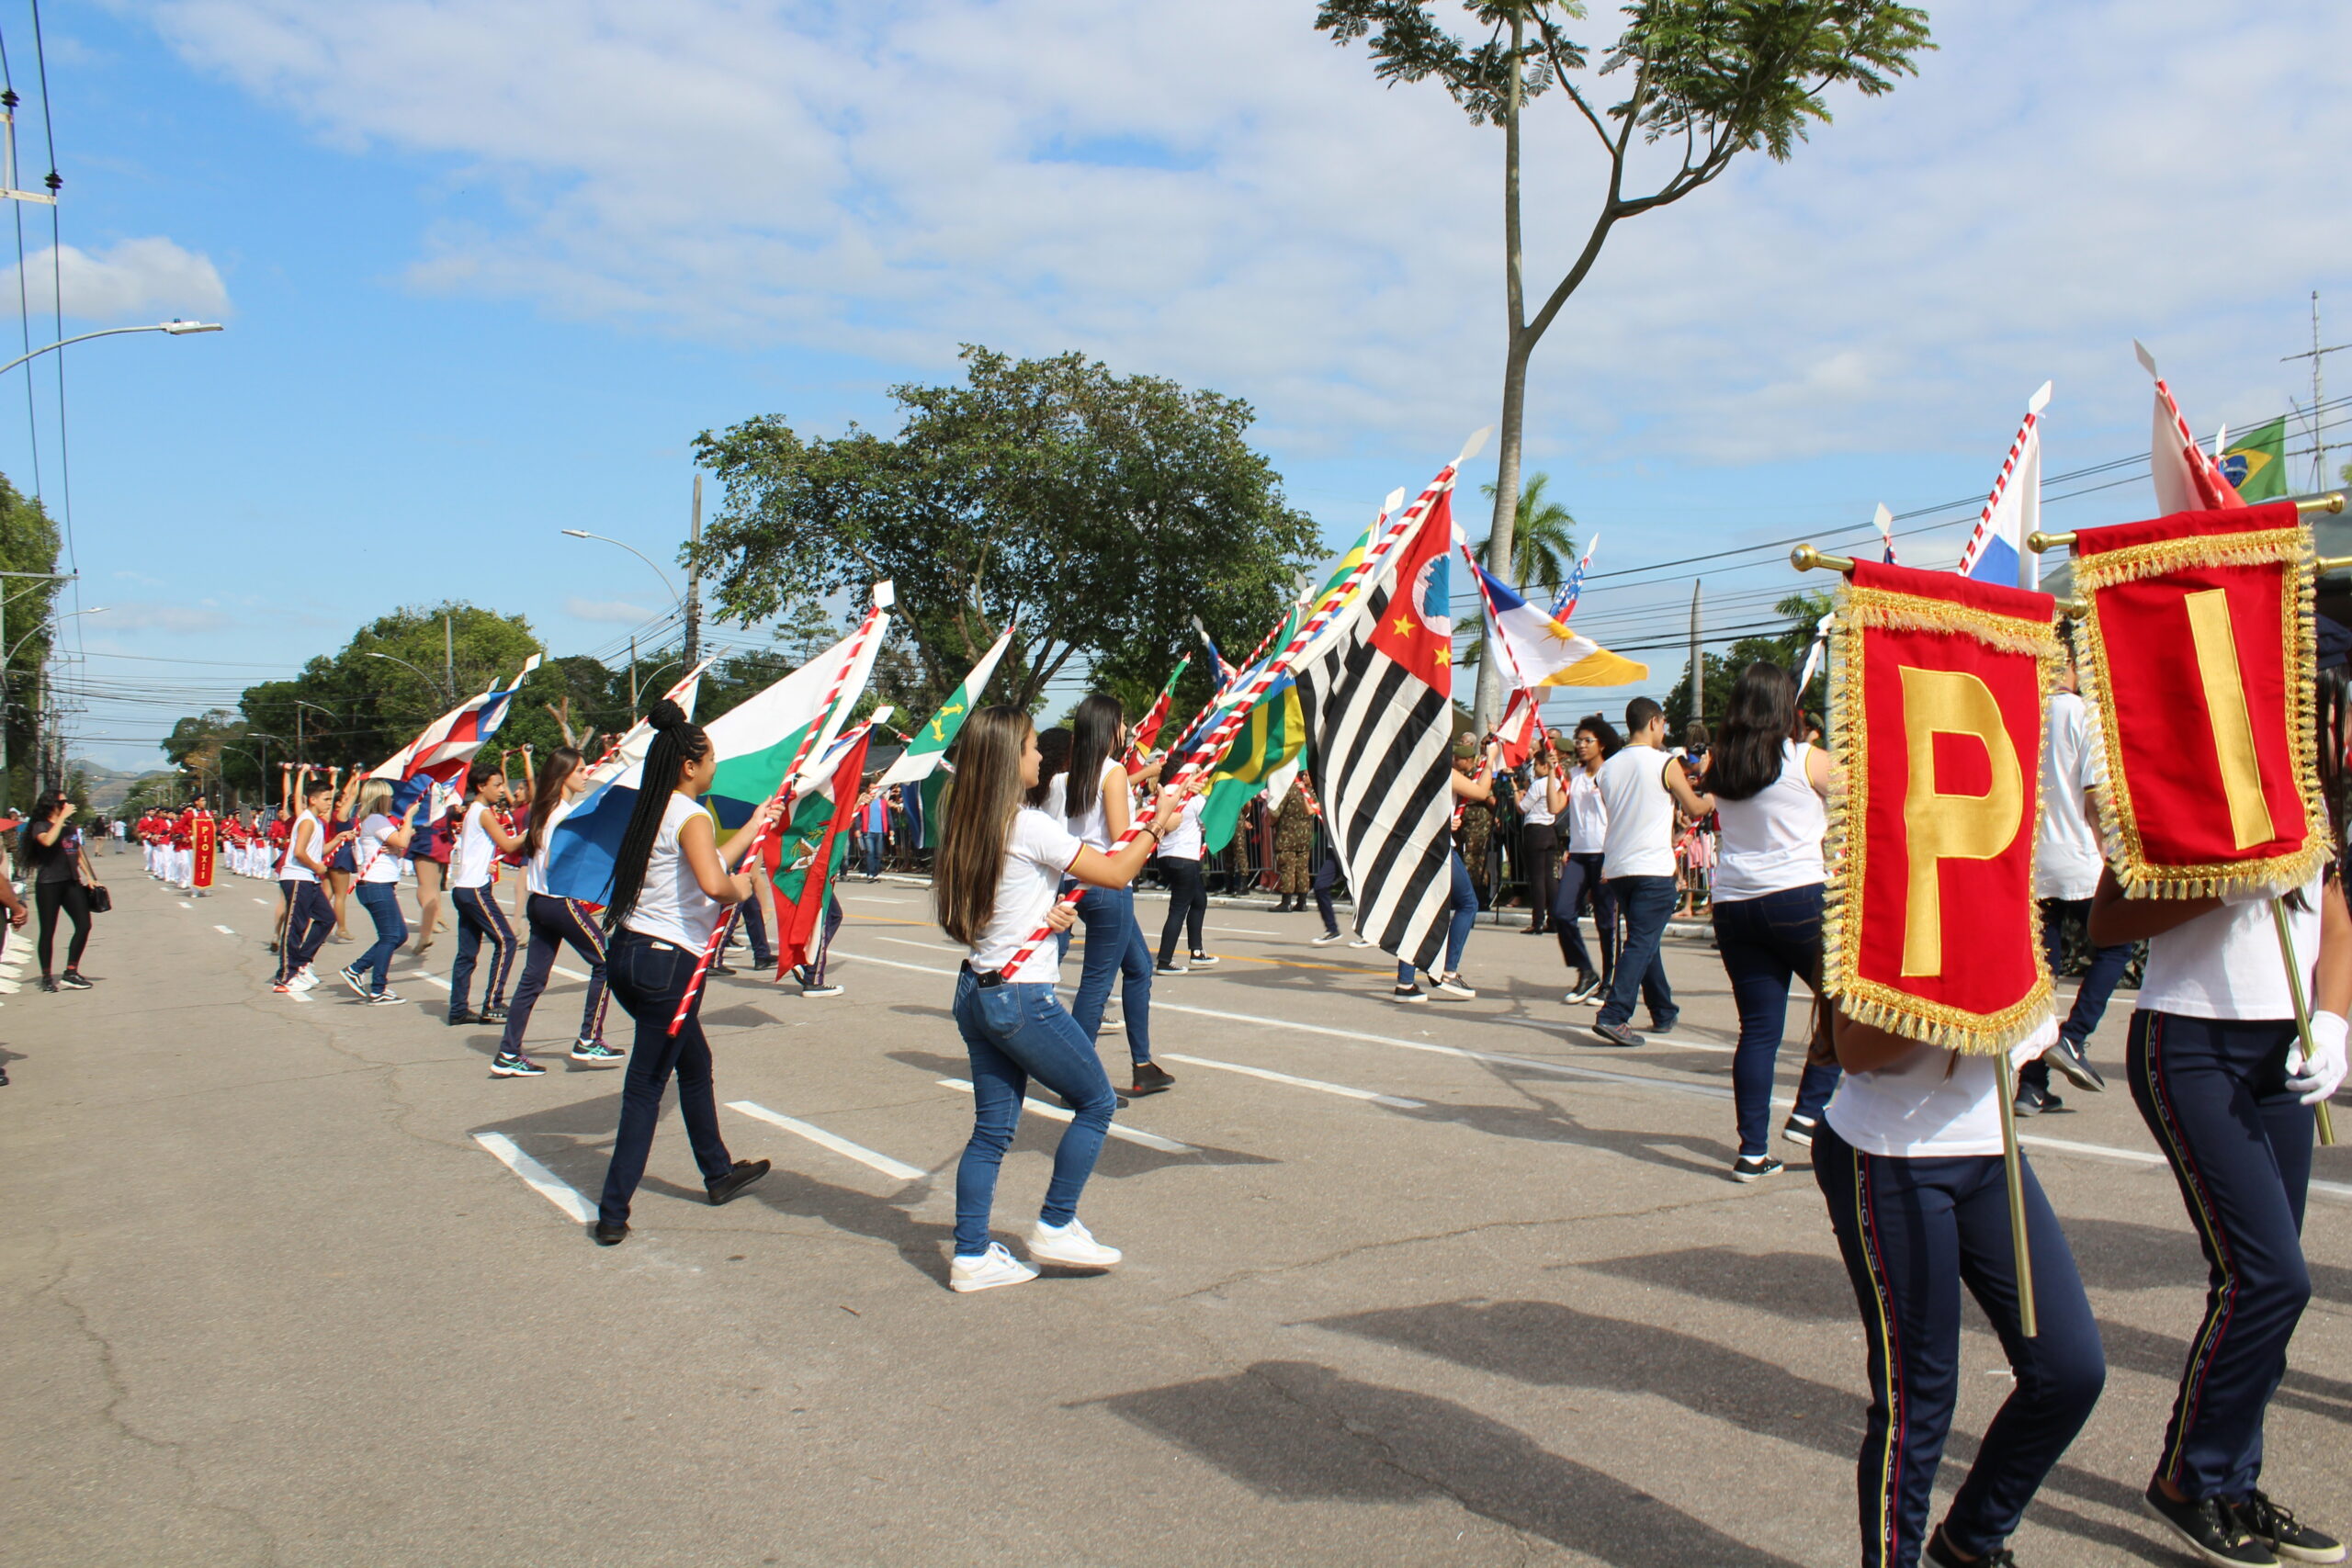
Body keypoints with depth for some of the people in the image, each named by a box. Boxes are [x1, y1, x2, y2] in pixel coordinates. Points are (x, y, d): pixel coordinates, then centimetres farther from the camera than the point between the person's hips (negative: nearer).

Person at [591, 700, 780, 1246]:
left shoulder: (656, 812, 13)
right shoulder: (691, 816, -13)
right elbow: (713, 883, -30)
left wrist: (753, 828, 33)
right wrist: (740, 889, -9)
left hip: (628, 955, 9)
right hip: (667, 964, -9)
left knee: (694, 1062, 23)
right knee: (645, 1087, -2)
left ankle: (719, 1173, 37)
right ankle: (612, 1215, 2)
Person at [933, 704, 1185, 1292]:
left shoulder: (968, 829, 7)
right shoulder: (1030, 827, -16)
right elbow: (1115, 874, -11)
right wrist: (1156, 826, 2)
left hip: (976, 993, 8)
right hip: (1023, 999, -8)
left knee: (992, 1127, 12)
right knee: (1096, 1101, 10)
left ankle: (971, 1255, 15)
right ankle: (1055, 1227, 15)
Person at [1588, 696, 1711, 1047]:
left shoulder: (1609, 767, 8)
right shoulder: (1666, 764, -8)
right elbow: (1695, 809, 4)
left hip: (1616, 867, 6)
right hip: (1653, 868, -6)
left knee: (1645, 940, 18)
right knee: (1642, 944, -7)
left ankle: (1664, 1014, 28)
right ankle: (1612, 1017, -18)